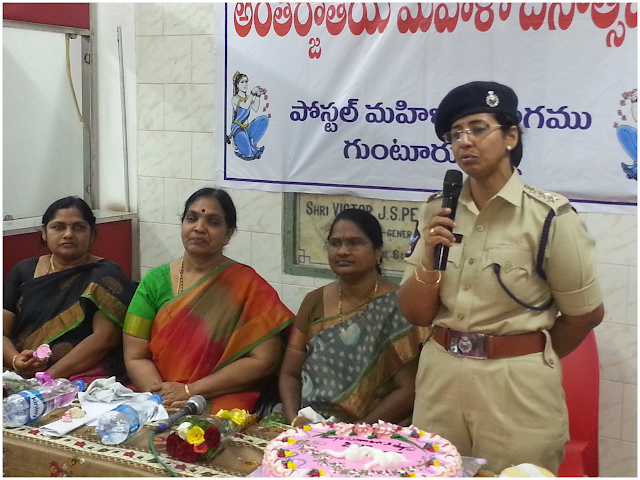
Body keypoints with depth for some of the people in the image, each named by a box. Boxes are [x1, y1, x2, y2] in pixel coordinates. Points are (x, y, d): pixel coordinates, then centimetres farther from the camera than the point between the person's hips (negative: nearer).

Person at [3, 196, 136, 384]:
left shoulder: (105, 275, 4)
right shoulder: (23, 272, 17)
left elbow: (105, 338, -8)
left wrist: (50, 376, -17)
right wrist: (16, 361, -13)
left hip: (86, 372, -3)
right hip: (21, 376, 4)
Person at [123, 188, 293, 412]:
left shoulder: (247, 284, 3)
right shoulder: (155, 281, 10)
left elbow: (264, 360, -5)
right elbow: (135, 357, 5)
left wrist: (190, 391, -11)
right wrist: (162, 397, -15)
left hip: (222, 402, -3)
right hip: (157, 405, 3)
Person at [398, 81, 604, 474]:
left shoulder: (549, 216, -12)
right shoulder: (439, 211, 2)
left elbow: (586, 313, -2)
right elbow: (416, 314, 2)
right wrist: (429, 257, -15)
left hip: (517, 386, -4)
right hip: (440, 377, 4)